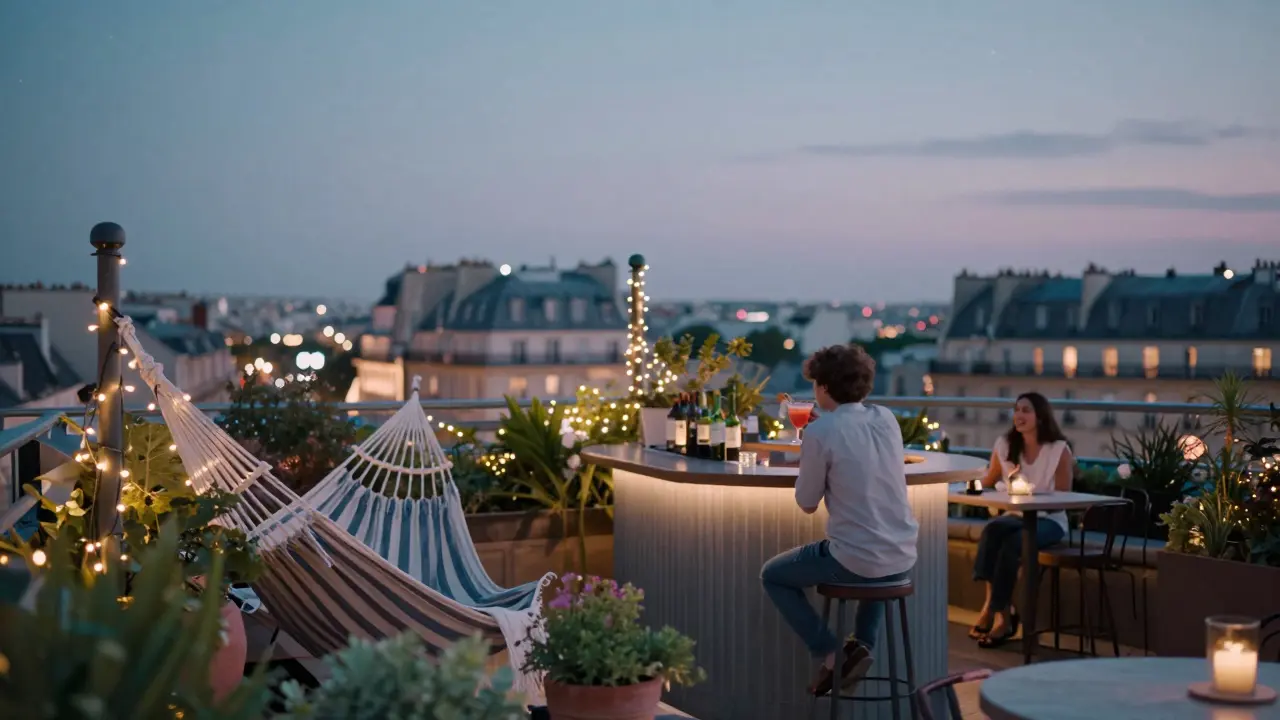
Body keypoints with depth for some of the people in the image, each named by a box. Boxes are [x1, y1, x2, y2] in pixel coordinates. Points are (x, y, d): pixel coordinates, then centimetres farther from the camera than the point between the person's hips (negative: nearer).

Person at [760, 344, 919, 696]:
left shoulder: (820, 431, -13)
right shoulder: (887, 419, 5)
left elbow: (807, 504, -4)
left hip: (856, 559, -6)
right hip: (903, 556, 6)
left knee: (772, 575, 19)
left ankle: (830, 654, 7)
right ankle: (862, 644, 22)